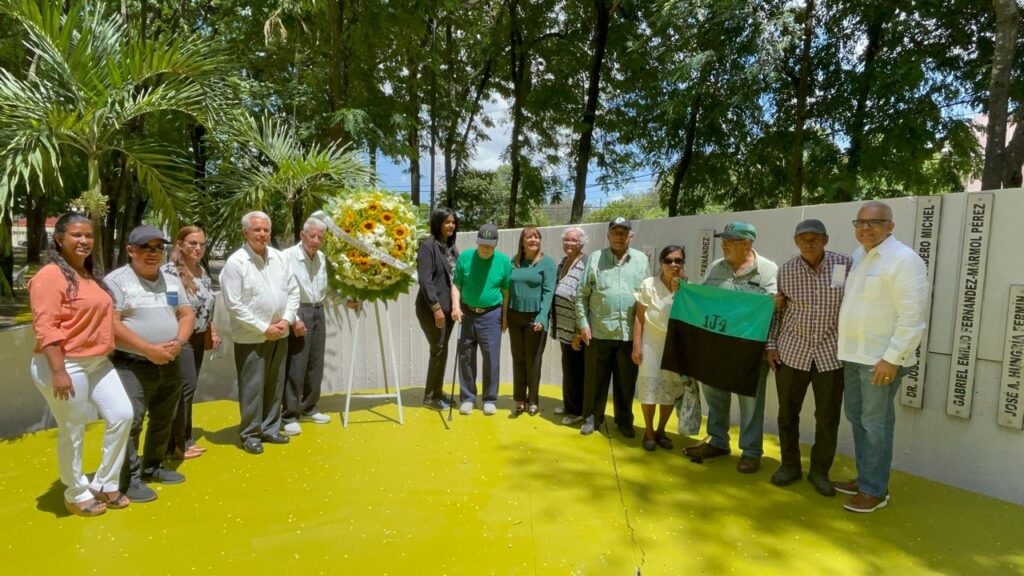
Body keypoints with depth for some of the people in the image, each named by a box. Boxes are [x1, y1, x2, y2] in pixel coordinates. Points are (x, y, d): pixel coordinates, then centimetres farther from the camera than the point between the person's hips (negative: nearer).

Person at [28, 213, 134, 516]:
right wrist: (58, 371, -24)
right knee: (73, 432, 5)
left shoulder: (90, 275, 13)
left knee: (122, 415, 7)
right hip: (65, 365, -8)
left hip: (98, 362, 8)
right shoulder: (50, 276, -13)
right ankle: (76, 494, 25)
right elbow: (45, 328, -20)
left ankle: (104, 483, 23)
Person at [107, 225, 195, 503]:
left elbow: (187, 314, 10)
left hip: (170, 364, 6)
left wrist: (178, 342, -9)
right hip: (132, 365, -6)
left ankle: (152, 467, 32)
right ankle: (129, 479, 7)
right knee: (130, 422, -5)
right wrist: (149, 349, -20)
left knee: (163, 420, 16)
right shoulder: (116, 280, -8)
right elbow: (111, 324, -16)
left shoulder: (172, 281, 11)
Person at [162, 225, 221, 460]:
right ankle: (175, 445, 8)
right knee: (185, 388, -5)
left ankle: (185, 440, 23)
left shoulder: (202, 271, 10)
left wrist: (212, 332, 15)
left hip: (198, 339, 8)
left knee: (188, 390, 13)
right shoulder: (168, 271, -15)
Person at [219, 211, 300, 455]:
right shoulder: (235, 262, -12)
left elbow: (293, 291, 9)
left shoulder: (279, 257, 5)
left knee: (275, 385, 14)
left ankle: (270, 428, 28)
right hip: (251, 338, -5)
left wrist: (287, 320, -5)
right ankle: (250, 434, 17)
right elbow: (234, 305, -15)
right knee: (252, 387, 1)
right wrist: (264, 328, -15)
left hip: (280, 334, 6)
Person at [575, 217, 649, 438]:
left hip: (630, 333, 1)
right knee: (595, 379, 9)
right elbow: (582, 295, 2)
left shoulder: (641, 260, 7)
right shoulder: (595, 259, 3)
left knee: (626, 382, 12)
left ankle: (624, 420, 29)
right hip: (599, 332, -1)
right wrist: (583, 324, -4)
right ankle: (592, 417, 25)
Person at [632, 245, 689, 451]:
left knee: (671, 389, 10)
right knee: (649, 387, 2)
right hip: (652, 343, -2)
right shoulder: (649, 285, -6)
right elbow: (639, 318, -5)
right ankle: (648, 432, 20)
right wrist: (636, 346, -9)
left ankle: (661, 431, 28)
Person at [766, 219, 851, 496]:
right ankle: (790, 465, 27)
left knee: (828, 416, 7)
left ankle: (820, 471, 25)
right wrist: (771, 345, 1)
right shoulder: (785, 271, -2)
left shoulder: (845, 265, -5)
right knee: (787, 412, 10)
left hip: (831, 353, -1)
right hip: (792, 351, 1)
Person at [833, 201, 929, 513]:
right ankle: (864, 478, 31)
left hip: (882, 358, -8)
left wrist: (891, 358, -22)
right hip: (854, 353, 8)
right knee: (856, 417, 16)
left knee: (875, 423, 1)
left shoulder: (903, 259, -14)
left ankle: (875, 490, 14)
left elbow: (913, 317, -19)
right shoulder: (858, 255, 12)